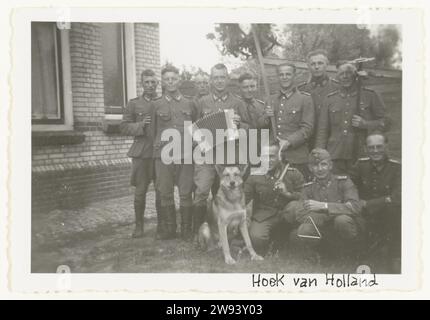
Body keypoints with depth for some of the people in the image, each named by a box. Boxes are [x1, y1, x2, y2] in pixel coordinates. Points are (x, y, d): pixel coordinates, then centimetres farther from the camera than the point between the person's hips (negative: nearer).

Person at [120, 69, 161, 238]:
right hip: (141, 153, 0)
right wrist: (140, 125, -10)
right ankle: (138, 225, 17)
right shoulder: (133, 104, 9)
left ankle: (161, 225, 15)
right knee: (140, 191, 2)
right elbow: (124, 127, 5)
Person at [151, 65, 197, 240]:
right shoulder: (156, 105, 8)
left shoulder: (189, 104, 11)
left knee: (186, 193, 1)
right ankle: (168, 229, 16)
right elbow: (152, 130, 11)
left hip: (186, 155, 0)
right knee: (165, 194, 4)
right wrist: (156, 149, 6)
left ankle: (186, 230, 12)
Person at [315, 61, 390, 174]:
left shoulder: (370, 96, 6)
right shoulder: (330, 99, 10)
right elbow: (322, 131, 11)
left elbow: (385, 123, 8)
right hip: (336, 158, 1)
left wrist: (365, 124, -10)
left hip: (361, 157, -1)